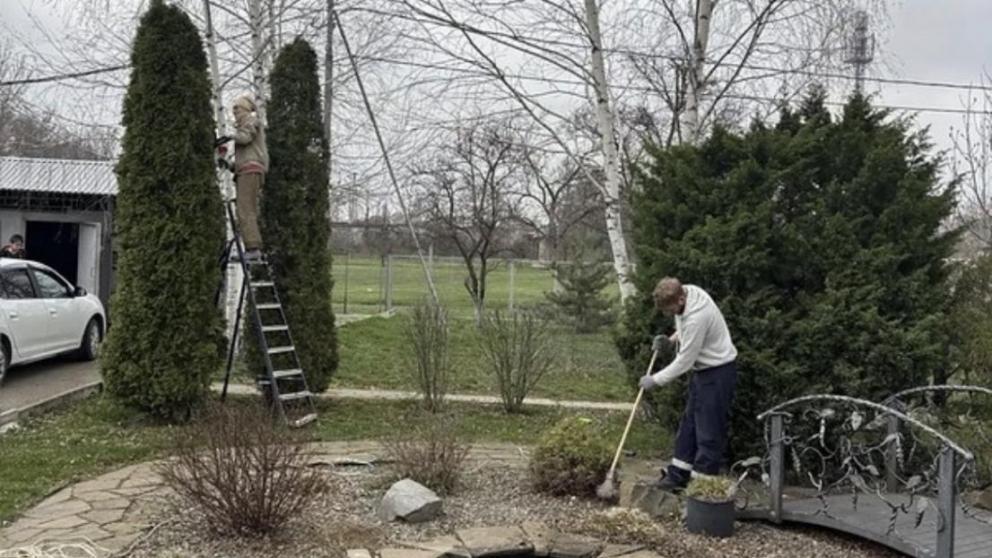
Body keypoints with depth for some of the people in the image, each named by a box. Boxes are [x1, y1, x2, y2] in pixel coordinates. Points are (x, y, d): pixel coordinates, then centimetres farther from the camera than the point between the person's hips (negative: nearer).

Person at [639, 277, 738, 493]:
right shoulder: (687, 291, -5)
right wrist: (671, 339, 2)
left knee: (709, 429, -4)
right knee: (689, 422, 15)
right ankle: (679, 474, 25)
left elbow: (684, 361, -24)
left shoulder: (696, 317, -32)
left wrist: (655, 380, -15)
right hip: (704, 367, 10)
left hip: (718, 371, -10)